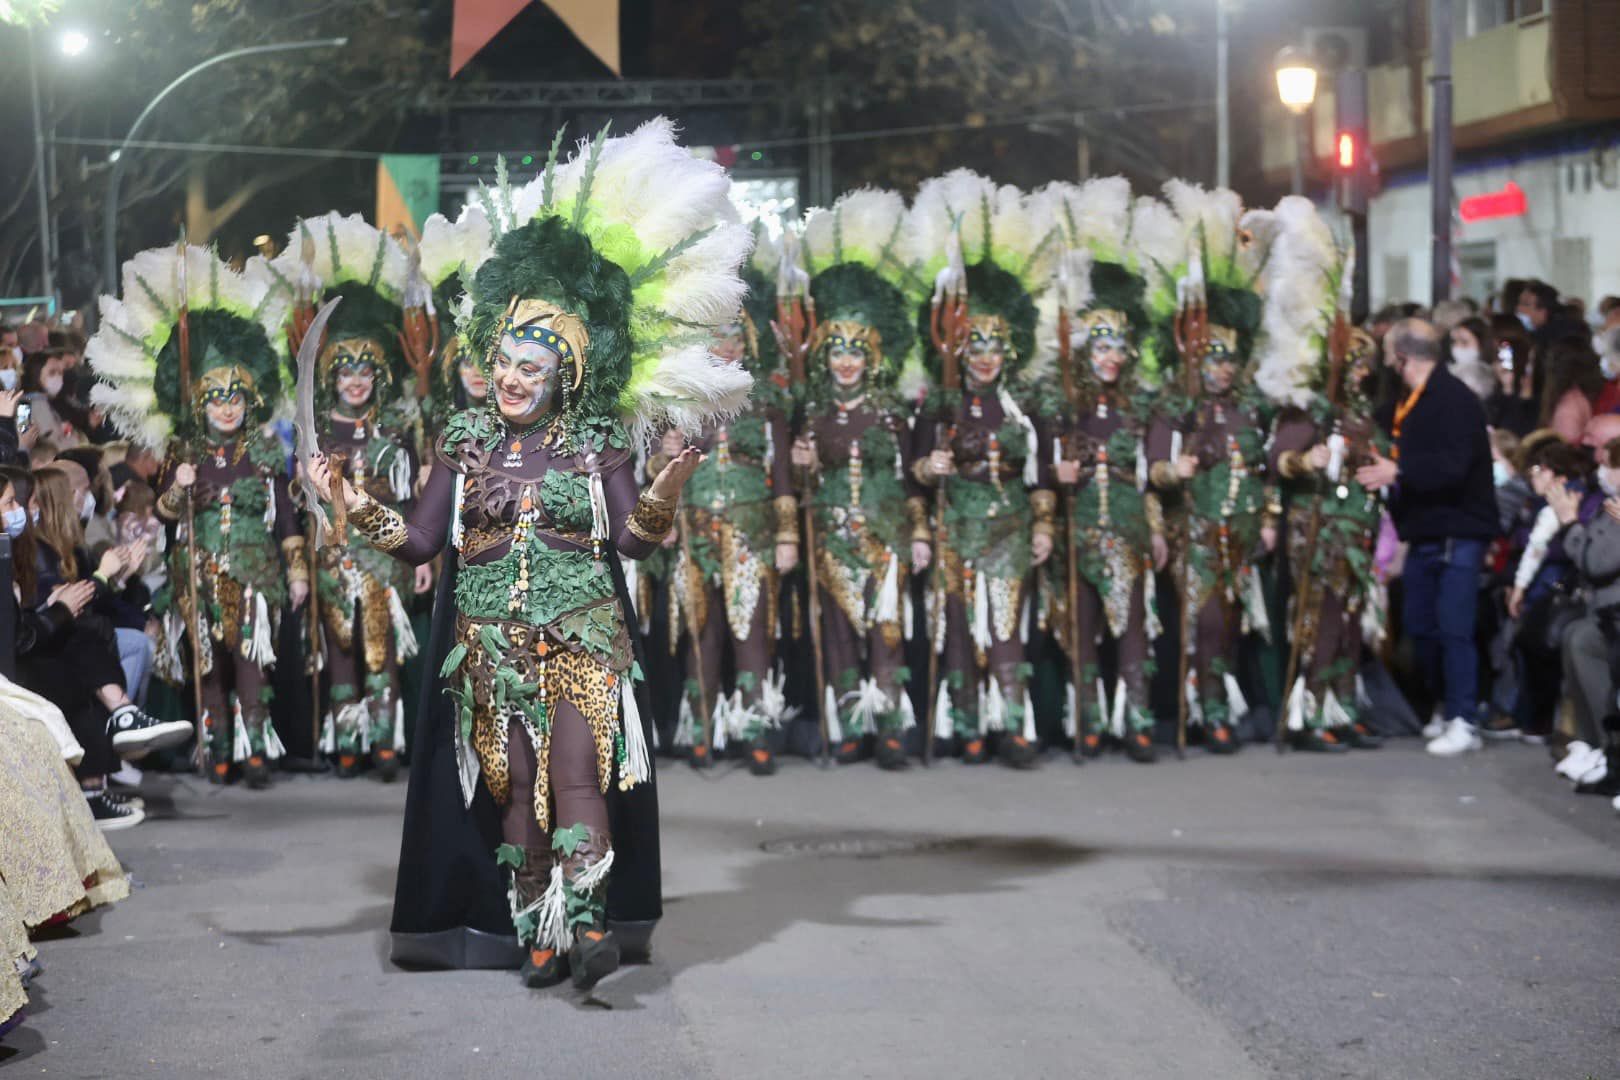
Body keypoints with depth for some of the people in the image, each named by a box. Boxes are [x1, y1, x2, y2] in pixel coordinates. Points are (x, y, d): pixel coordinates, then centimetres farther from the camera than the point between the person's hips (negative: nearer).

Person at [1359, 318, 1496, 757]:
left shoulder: (1454, 399, -15)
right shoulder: (1406, 403, 13)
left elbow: (1452, 465, -27)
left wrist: (1398, 472, -33)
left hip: (1458, 533, -9)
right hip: (1424, 533, 9)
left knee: (1453, 626, -11)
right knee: (1420, 625, 11)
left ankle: (1463, 724, -9)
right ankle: (1446, 707, 22)